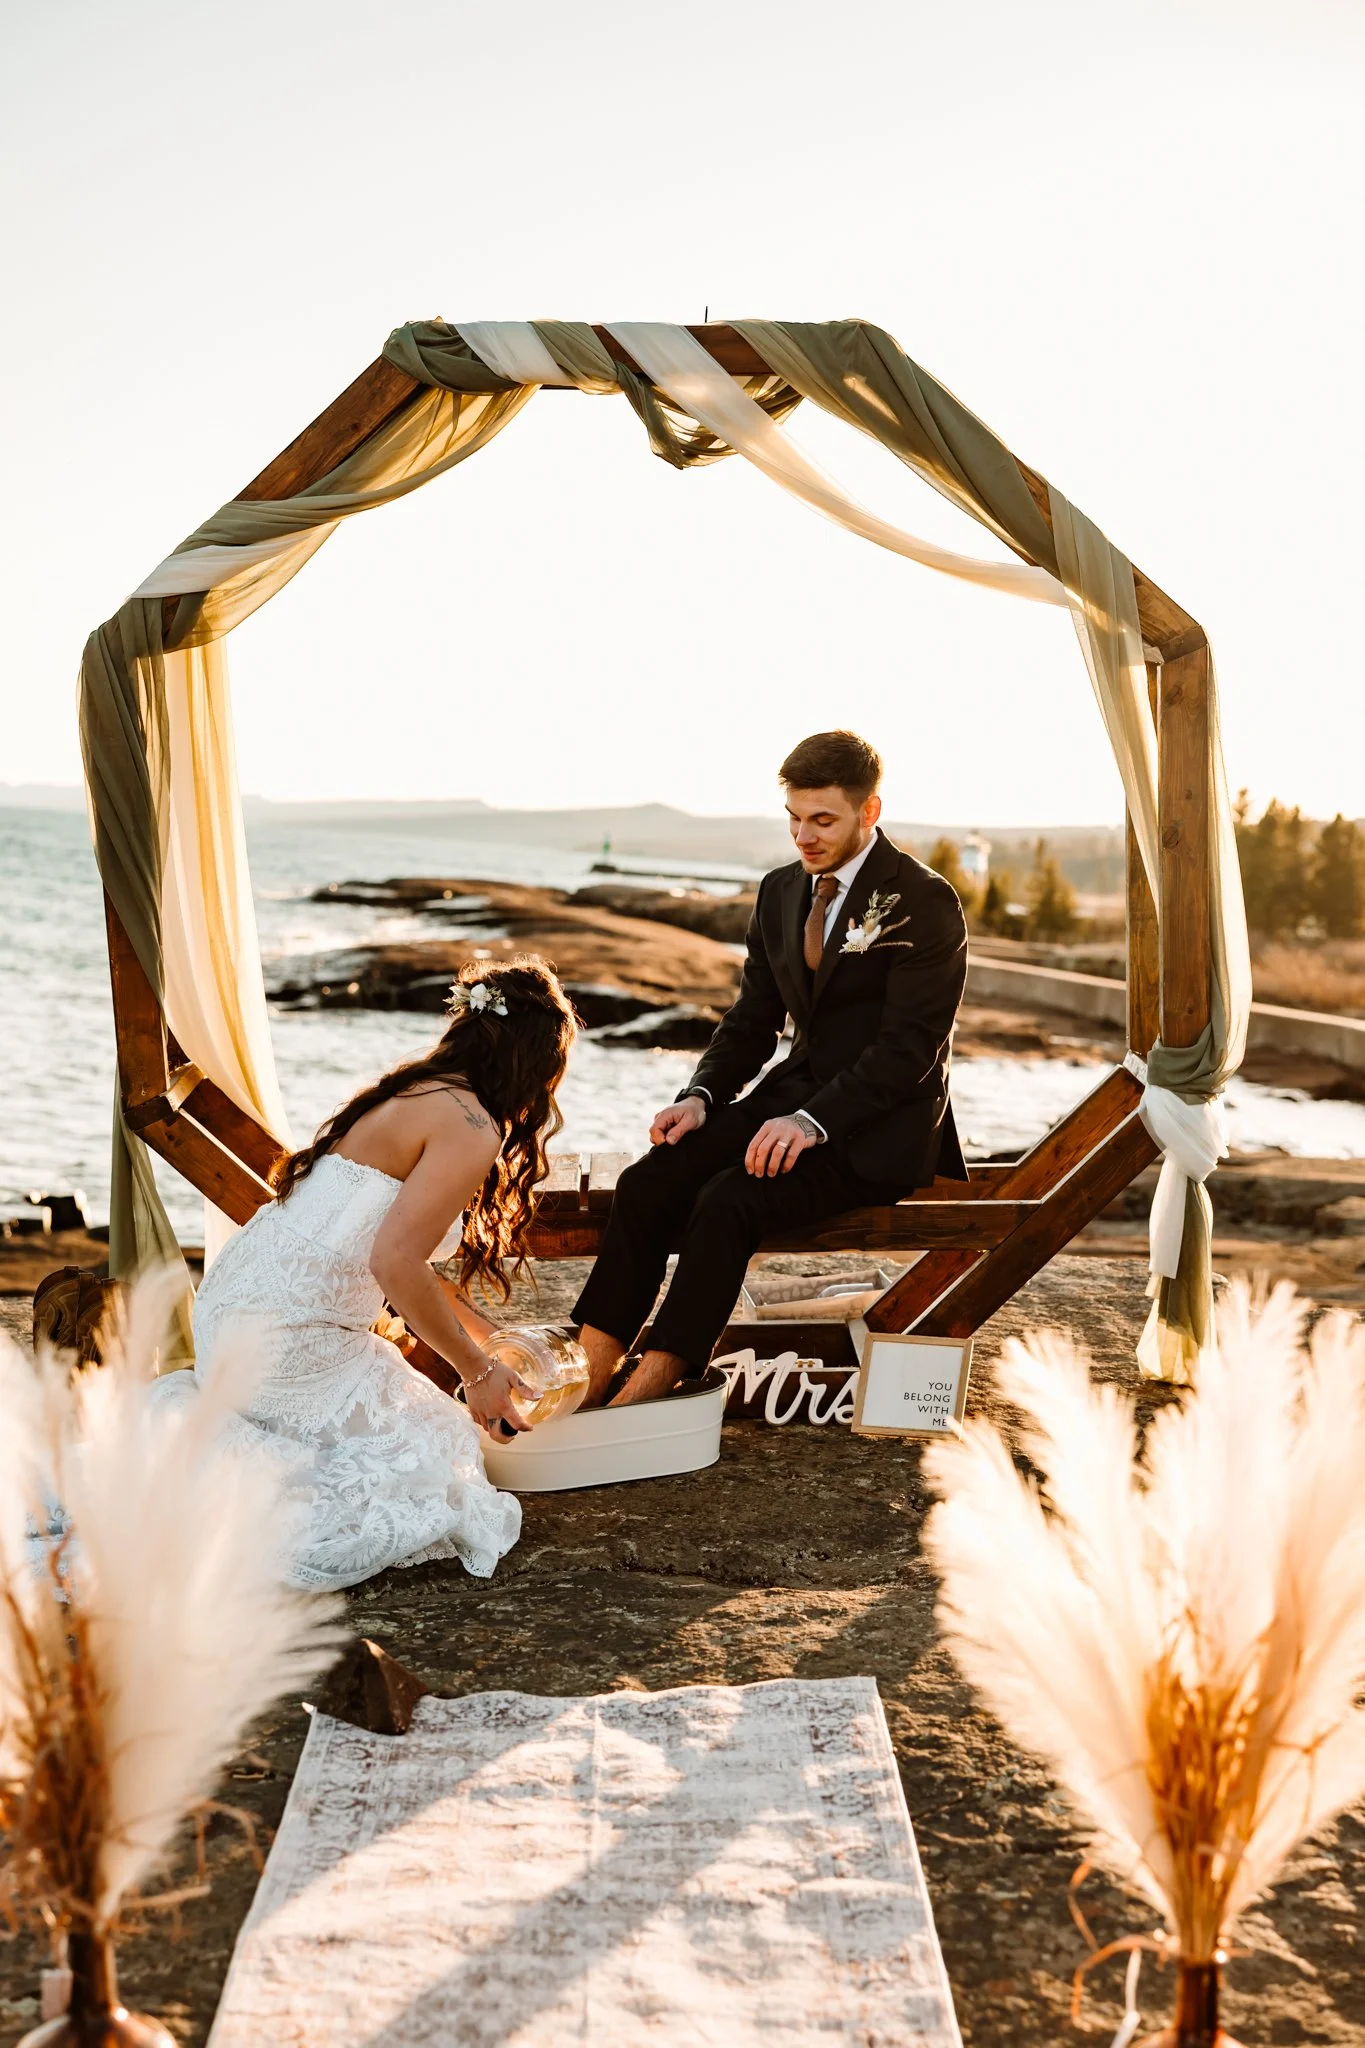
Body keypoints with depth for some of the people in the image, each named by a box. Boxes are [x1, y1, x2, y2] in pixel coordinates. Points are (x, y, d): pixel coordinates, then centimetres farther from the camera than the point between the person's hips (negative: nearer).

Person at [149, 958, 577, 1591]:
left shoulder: (411, 1092, 14)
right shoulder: (473, 1129, -15)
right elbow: (395, 1265, -21)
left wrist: (491, 1340, 29)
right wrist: (478, 1372, -8)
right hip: (282, 1341, -9)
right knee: (435, 1456, 0)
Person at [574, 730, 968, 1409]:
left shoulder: (925, 903, -11)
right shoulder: (780, 891, 10)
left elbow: (909, 1045, -17)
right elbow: (753, 1018, 13)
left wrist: (814, 1121, -28)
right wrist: (702, 1097, -6)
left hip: (881, 1126, -6)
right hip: (793, 1094, 7)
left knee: (729, 1201, -29)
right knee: (647, 1182, -17)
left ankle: (648, 1394, -22)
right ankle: (585, 1380, -17)